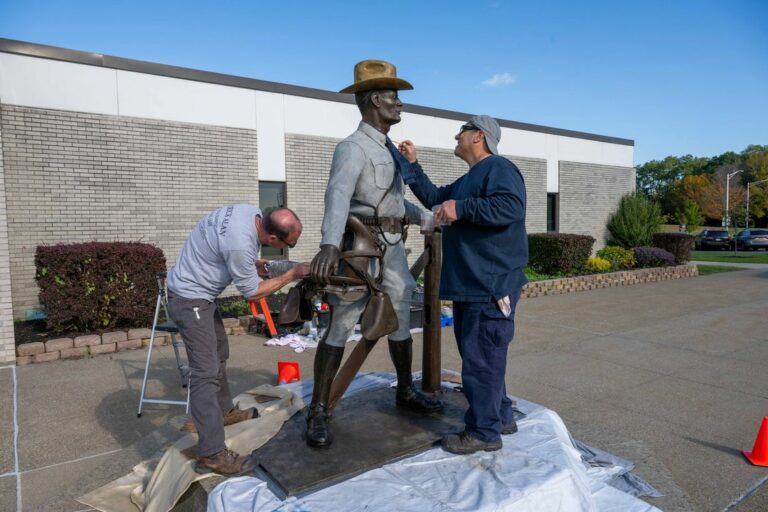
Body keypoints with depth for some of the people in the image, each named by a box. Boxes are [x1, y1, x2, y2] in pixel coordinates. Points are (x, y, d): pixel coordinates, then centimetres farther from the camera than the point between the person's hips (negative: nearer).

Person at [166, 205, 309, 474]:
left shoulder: (252, 212, -9)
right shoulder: (240, 243, -34)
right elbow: (252, 292, -17)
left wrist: (261, 264, 1)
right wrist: (292, 275, -12)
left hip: (199, 292, 10)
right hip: (189, 300, -10)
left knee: (219, 353, 22)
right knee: (206, 372, -12)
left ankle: (225, 411, 41)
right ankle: (211, 454, -8)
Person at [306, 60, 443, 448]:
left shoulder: (389, 150, 17)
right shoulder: (353, 148, -12)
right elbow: (338, 195, -32)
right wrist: (330, 244, -48)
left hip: (392, 247, 8)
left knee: (401, 321, 14)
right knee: (340, 328, -5)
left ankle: (405, 392, 32)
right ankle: (318, 413, 4)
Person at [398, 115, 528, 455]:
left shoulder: (498, 168, -9)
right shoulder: (467, 180, 22)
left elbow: (510, 207, -26)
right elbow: (433, 198, 30)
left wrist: (461, 208, -27)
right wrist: (412, 165, 24)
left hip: (491, 285, -11)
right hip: (471, 284, 11)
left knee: (480, 357, -5)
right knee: (477, 353, 17)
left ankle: (483, 432, 7)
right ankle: (500, 417, 30)